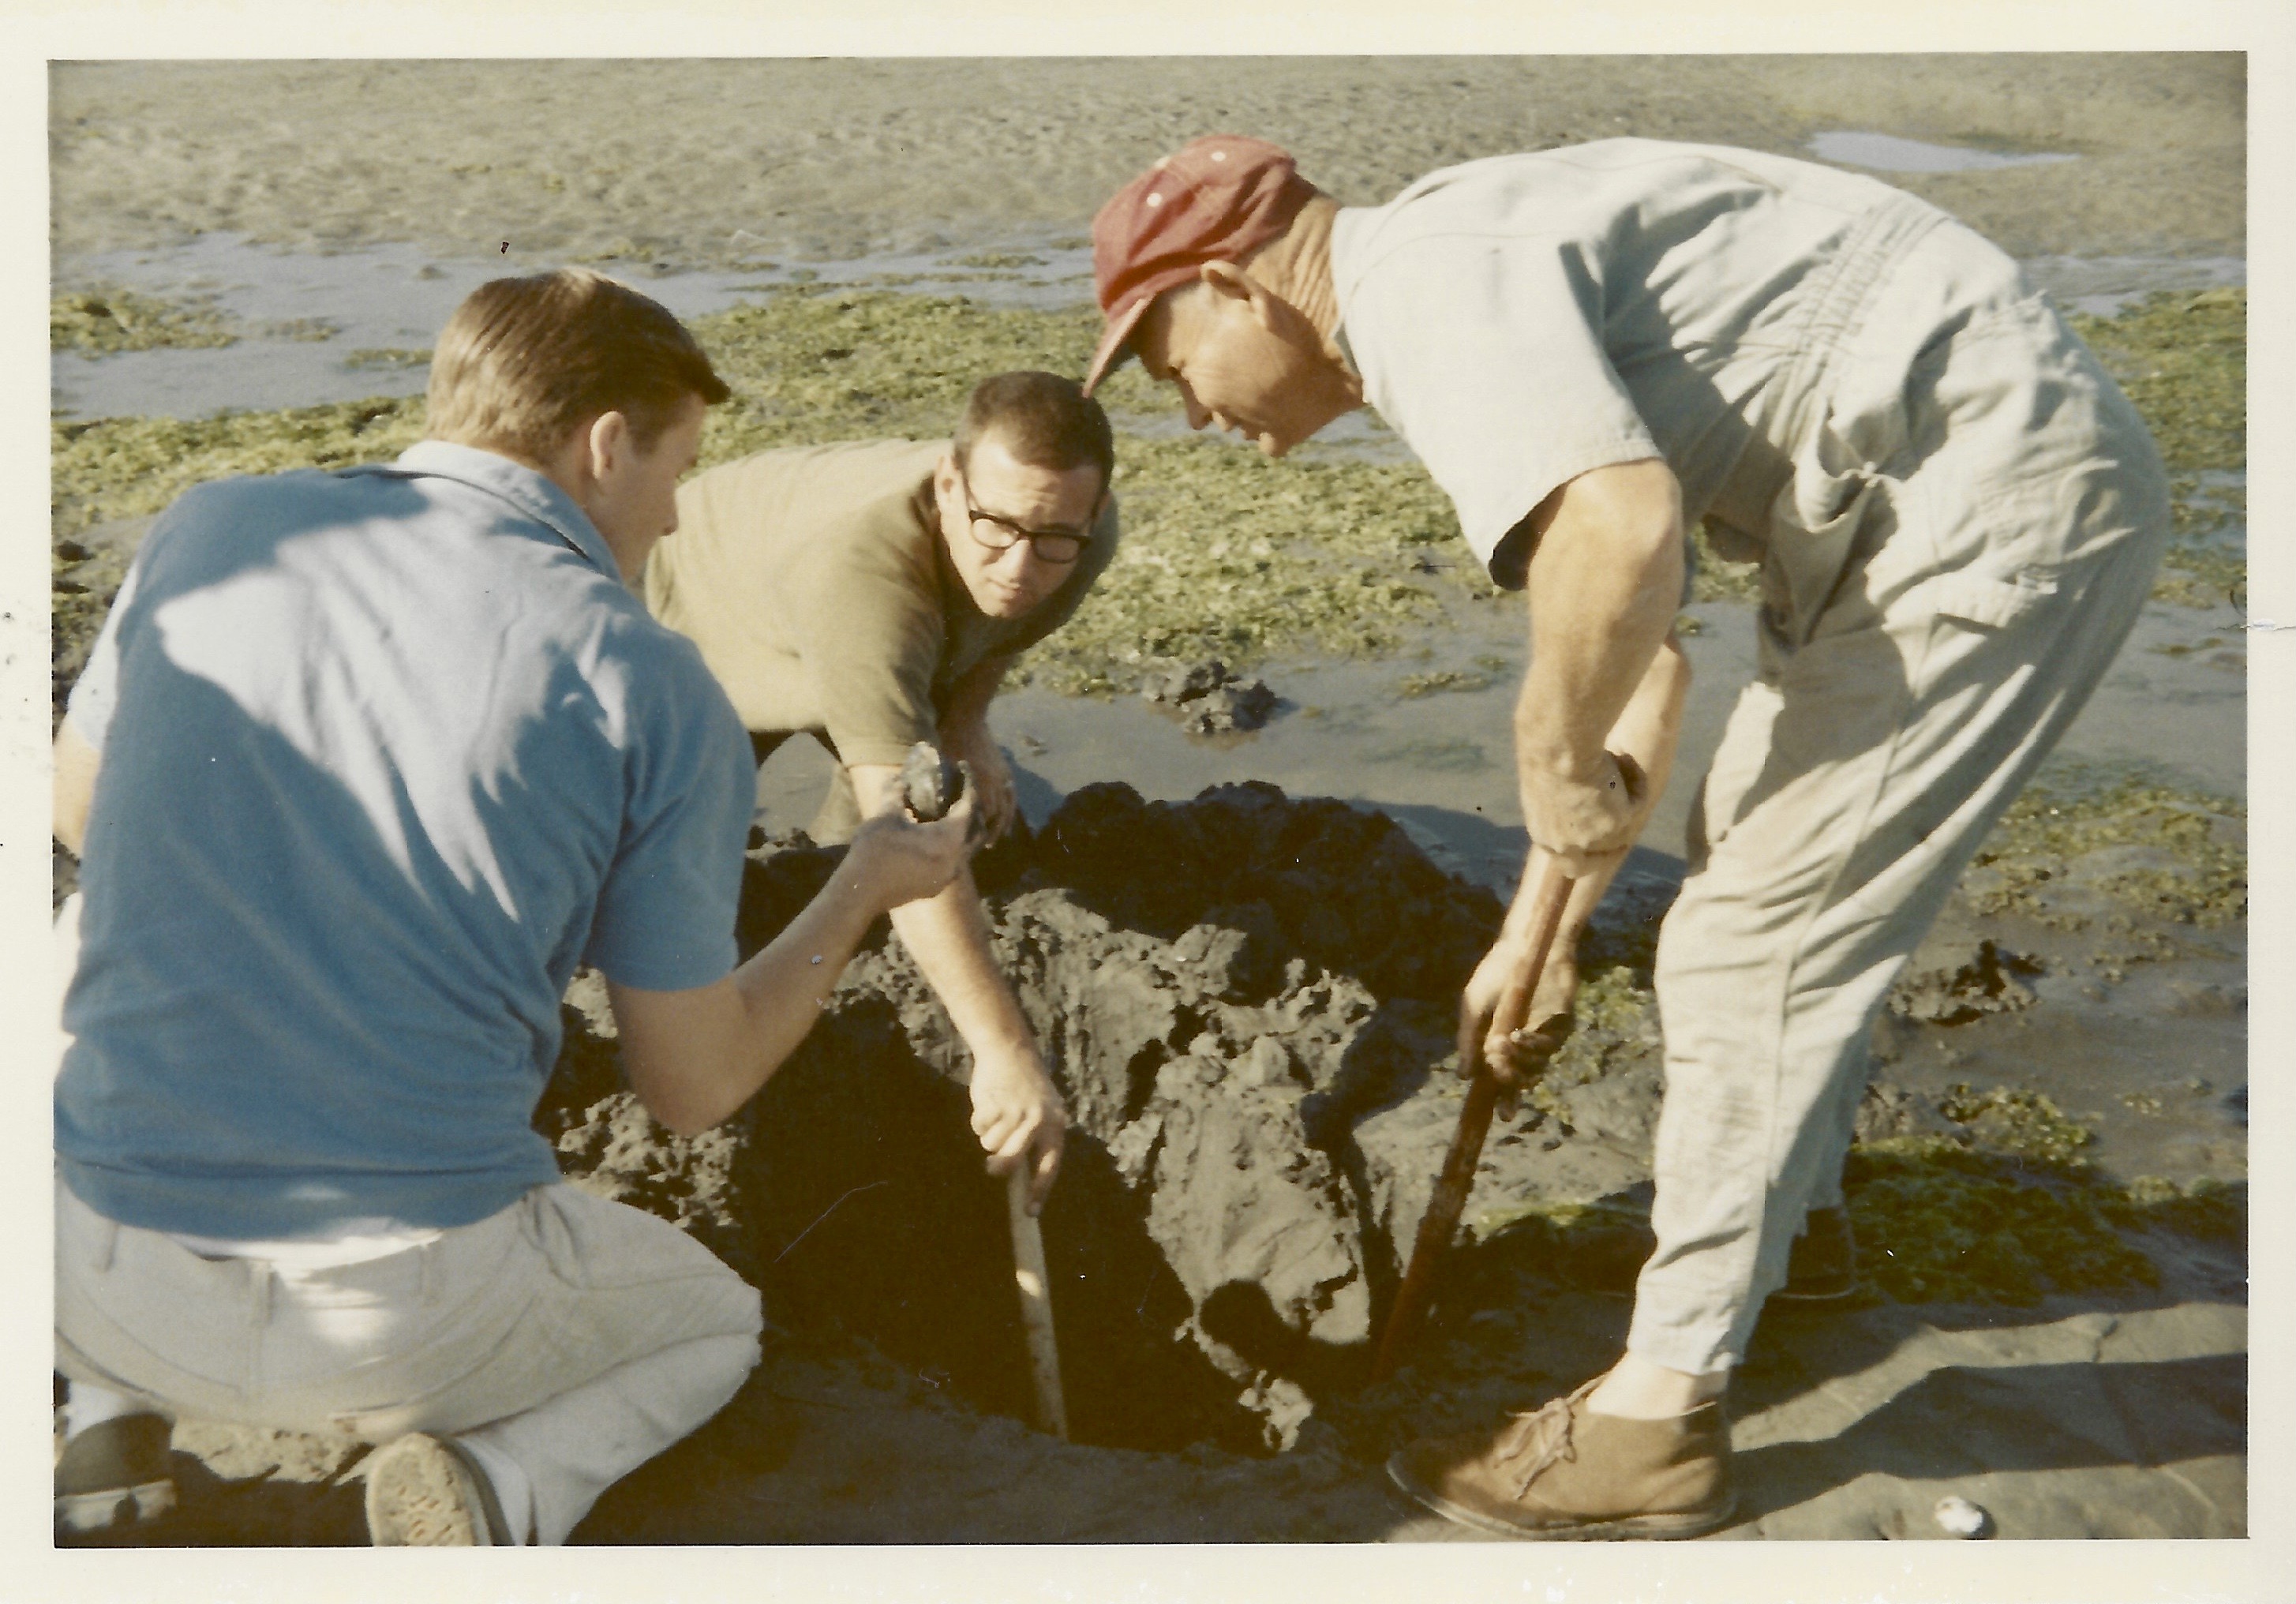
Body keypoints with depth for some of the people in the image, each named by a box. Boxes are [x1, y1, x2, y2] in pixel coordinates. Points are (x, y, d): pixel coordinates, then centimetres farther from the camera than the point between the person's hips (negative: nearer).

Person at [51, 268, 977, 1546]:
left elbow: (78, 812, 16)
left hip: (108, 1290, 4)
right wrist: (869, 887, 12)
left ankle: (112, 1418, 12)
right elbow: (695, 1085, -3)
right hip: (409, 1313, -3)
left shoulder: (209, 532, -1)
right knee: (712, 1320, 29)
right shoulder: (655, 695, -11)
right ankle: (500, 1489, -3)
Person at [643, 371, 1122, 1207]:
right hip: (693, 619, -5)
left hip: (884, 657, 5)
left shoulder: (1086, 533, -29)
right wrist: (1004, 1052, -63)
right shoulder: (857, 569, -52)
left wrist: (964, 720, -17)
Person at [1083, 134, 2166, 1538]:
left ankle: (1658, 1420, 6)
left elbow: (1623, 532, -36)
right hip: (2006, 478, 11)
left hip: (1995, 500, -11)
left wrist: (1557, 758, -17)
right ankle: (1786, 1210, 45)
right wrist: (1541, 934, 17)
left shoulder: (1428, 279, -16)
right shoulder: (1486, 301, 15)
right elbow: (1644, 660, 17)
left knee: (1752, 938, -7)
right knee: (1756, 862, 24)